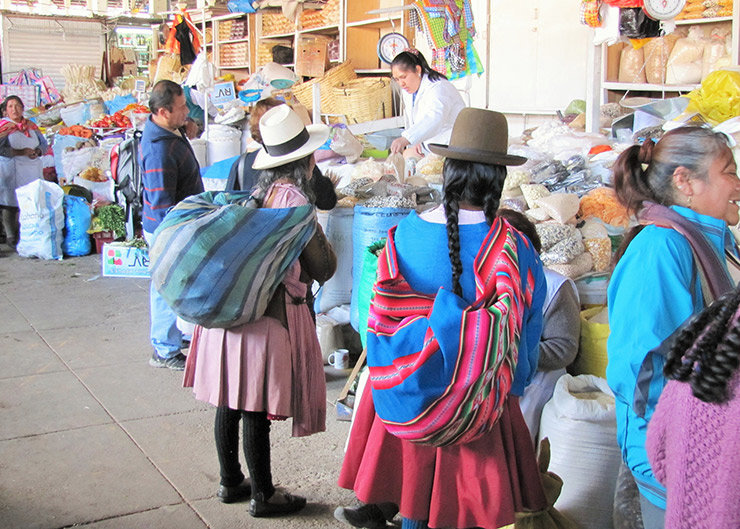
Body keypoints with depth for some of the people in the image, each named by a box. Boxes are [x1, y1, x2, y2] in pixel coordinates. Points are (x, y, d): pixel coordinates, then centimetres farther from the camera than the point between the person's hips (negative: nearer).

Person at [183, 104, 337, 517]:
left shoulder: (259, 194, 10)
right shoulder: (295, 201, -13)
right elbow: (323, 269, -6)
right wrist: (324, 245, 12)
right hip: (269, 314, -8)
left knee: (230, 402, 16)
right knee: (257, 411, 2)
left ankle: (231, 482, 31)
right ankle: (263, 496, 15)